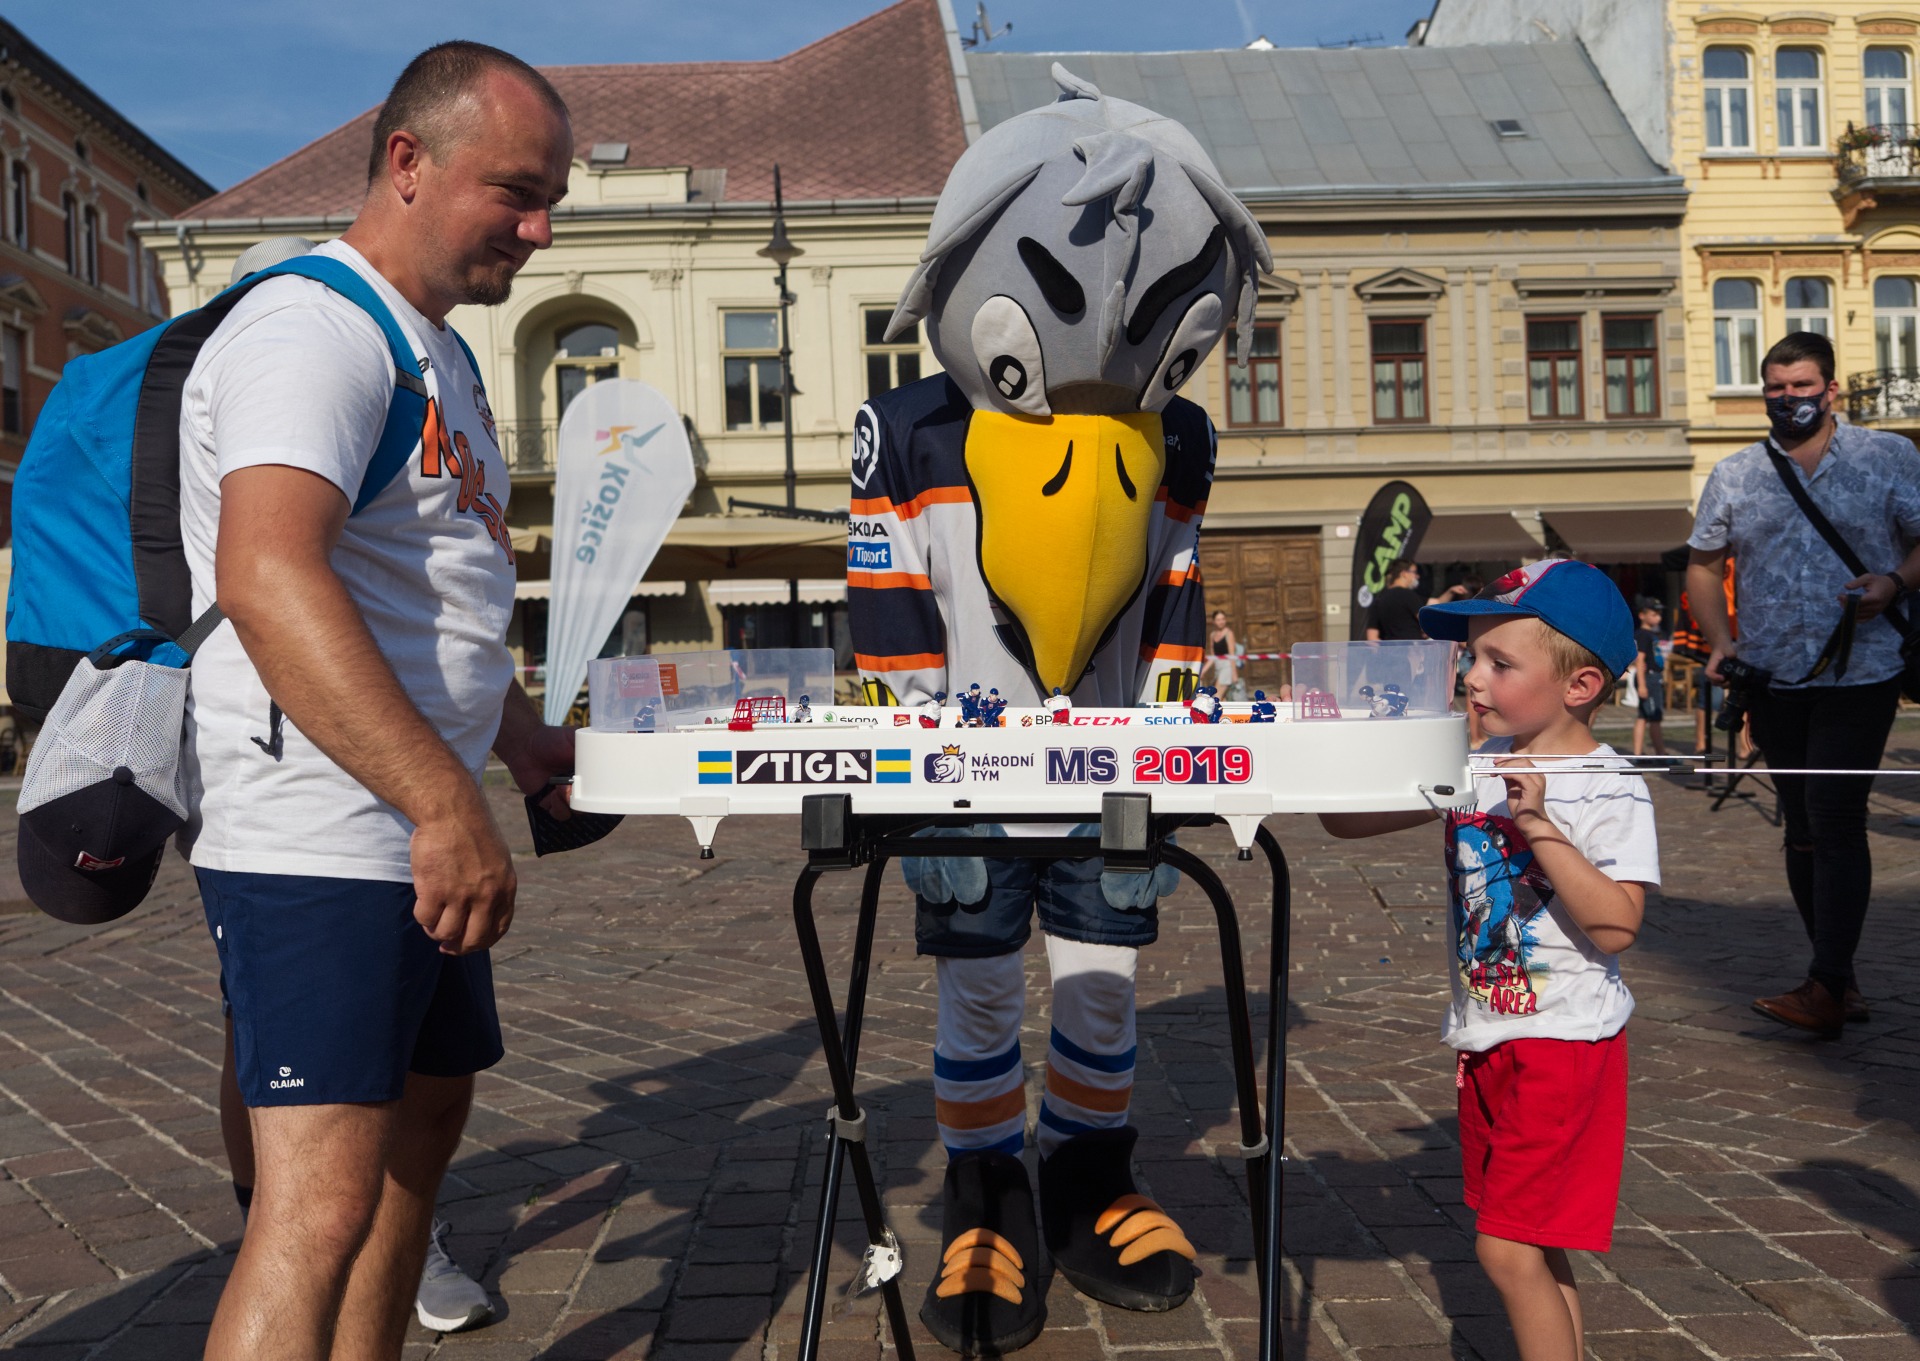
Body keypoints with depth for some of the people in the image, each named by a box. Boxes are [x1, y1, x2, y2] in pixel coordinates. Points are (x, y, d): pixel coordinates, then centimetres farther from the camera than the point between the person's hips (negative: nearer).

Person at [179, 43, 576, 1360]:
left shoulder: (443, 356, 19)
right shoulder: (315, 329, -14)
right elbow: (268, 581, -30)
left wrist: (522, 741, 18)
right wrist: (446, 802, -34)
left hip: (417, 840, 11)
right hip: (318, 844, -11)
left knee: (428, 1115, 19)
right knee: (321, 1204, -13)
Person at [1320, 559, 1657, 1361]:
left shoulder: (1611, 792, -14)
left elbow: (1615, 926, -24)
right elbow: (1350, 819, 7)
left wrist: (1538, 826, -29)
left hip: (1563, 1043, -7)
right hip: (1485, 1039, 7)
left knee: (1507, 1248, -7)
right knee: (1537, 1249, 18)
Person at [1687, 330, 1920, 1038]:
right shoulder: (1733, 475, 9)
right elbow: (1702, 563, 12)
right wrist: (1719, 641, -2)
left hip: (1860, 675, -4)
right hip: (1772, 679, 4)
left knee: (1835, 822, -12)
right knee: (1802, 829, 10)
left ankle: (1825, 989, -10)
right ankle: (1842, 979, 22)